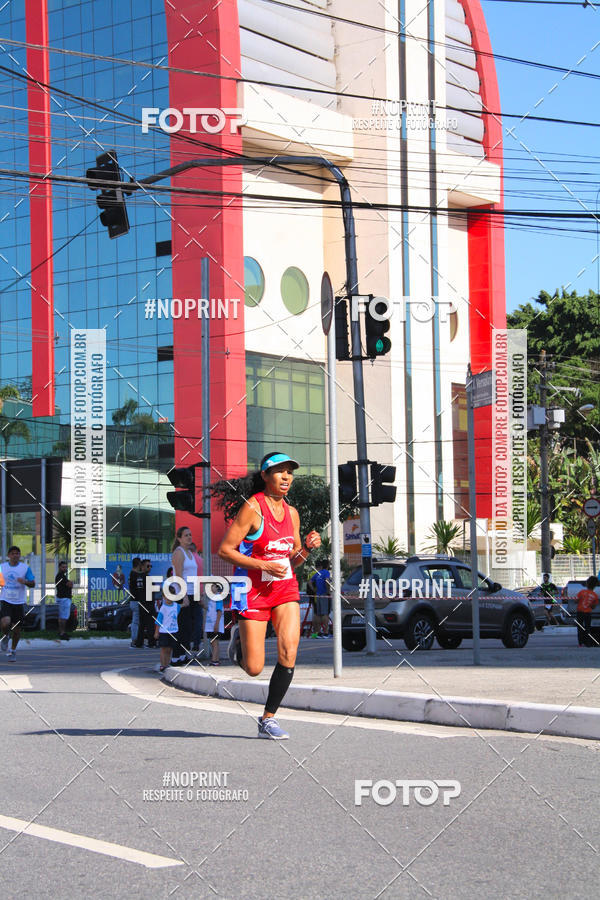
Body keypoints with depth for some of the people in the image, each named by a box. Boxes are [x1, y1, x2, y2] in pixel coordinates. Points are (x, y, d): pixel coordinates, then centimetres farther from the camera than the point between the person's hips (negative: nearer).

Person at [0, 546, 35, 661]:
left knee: (16, 628, 4)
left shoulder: (25, 568, 0)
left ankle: (13, 650, 24)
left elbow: (33, 584, -1)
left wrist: (25, 581, -22)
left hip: (19, 602, 0)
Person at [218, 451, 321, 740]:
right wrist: (264, 565, -20)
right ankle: (239, 639, 33)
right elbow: (224, 549, -13)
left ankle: (268, 720, 1)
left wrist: (307, 547, -5)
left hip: (285, 588, 5)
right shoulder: (252, 507, -12)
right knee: (253, 669, -3)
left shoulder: (291, 513, 8)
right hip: (254, 590, -5)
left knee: (289, 653, -13)